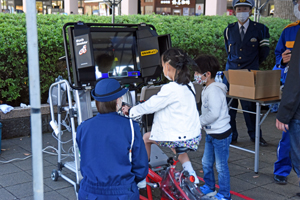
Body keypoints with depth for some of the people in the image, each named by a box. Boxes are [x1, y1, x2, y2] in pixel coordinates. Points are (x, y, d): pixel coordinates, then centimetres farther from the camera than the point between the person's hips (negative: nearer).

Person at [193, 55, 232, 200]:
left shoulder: (214, 90, -22)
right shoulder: (207, 89, 10)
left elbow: (214, 113, -29)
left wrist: (199, 121, -17)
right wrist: (200, 121, 6)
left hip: (220, 134, -10)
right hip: (210, 133, 10)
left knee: (221, 165, 2)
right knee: (206, 163, 20)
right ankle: (209, 188, 37)